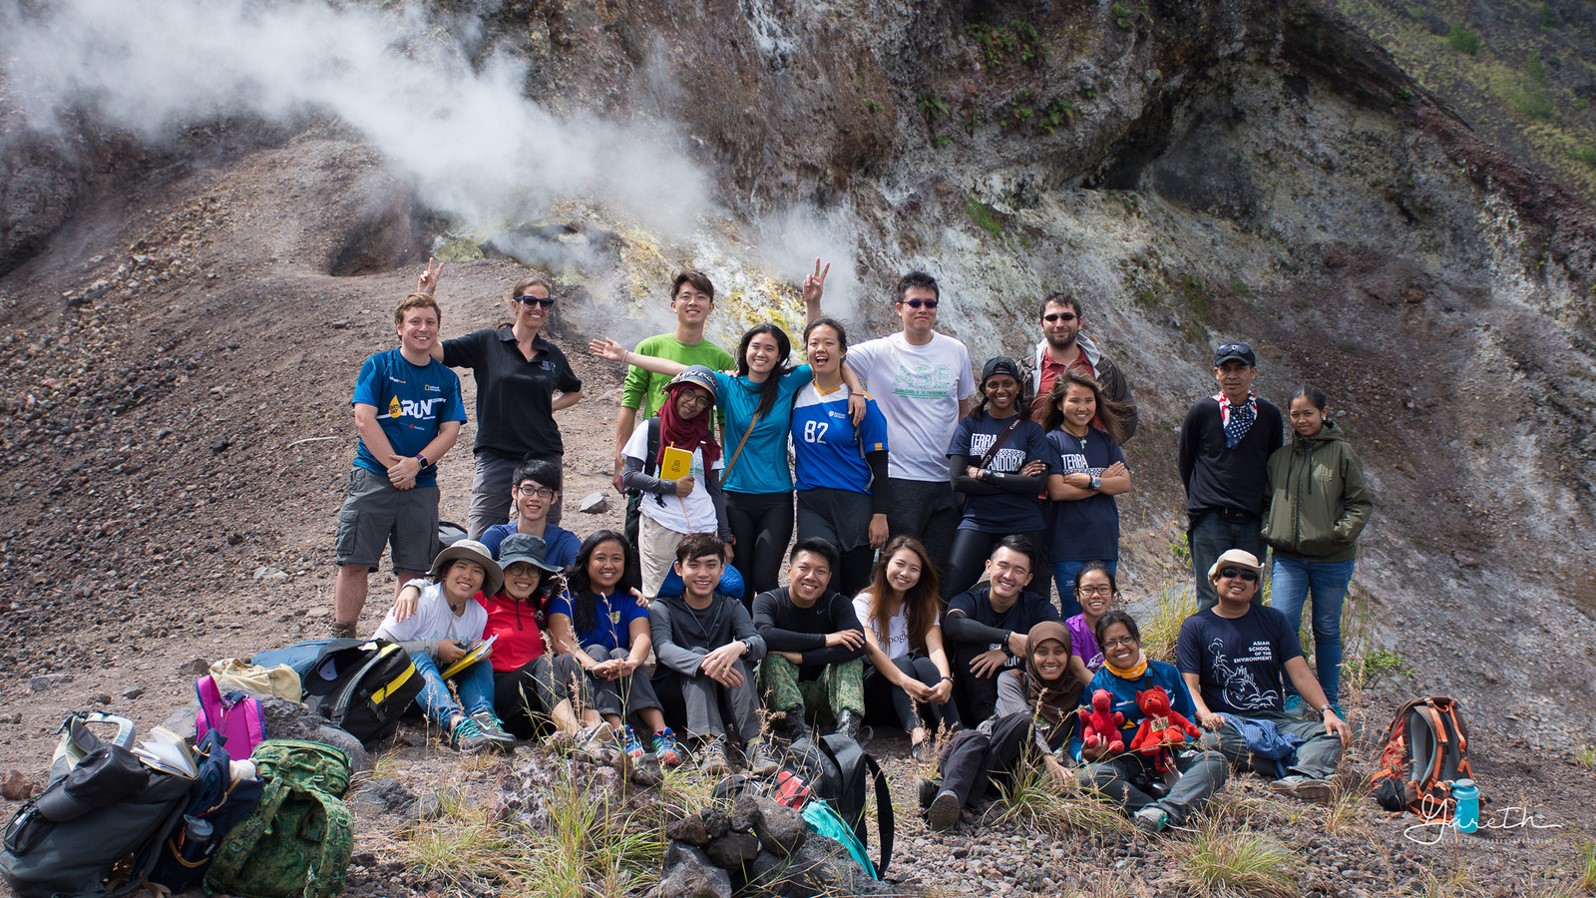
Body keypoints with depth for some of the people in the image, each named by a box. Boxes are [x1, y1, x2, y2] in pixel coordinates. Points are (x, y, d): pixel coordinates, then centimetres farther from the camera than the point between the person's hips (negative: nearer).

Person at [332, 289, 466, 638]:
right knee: (355, 561, -4)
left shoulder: (446, 379, 10)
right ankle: (342, 637, 3)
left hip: (423, 484, 3)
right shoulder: (378, 366, 2)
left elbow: (450, 430, 3)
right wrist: (395, 465, -12)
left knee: (412, 568, 4)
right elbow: (364, 420, -6)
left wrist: (416, 463, -12)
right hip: (373, 477, -2)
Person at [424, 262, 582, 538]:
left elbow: (574, 392, 29)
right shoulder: (487, 342, 1)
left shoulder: (552, 354, 11)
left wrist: (551, 406, 9)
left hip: (544, 456, 3)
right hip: (496, 456, -3)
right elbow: (434, 350, -9)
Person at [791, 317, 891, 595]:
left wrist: (880, 515, -8)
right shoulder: (798, 394, 5)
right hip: (811, 504, 2)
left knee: (855, 589, 3)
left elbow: (878, 463, -2)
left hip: (854, 505, -2)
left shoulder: (861, 402, -4)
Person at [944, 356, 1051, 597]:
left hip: (1023, 526, 0)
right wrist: (1015, 481, -8)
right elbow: (957, 480, -5)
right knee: (949, 595, -14)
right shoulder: (969, 426, 6)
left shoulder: (1031, 430, 6)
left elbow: (1037, 484, -6)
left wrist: (983, 474, -10)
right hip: (977, 521, 0)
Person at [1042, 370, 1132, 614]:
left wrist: (1090, 481, -14)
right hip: (1069, 545, -4)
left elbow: (1125, 484, 2)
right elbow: (1057, 491, -14)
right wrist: (1105, 479, -6)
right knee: (1074, 614, -2)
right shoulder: (1052, 441, -4)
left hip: (1104, 540, 4)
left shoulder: (1105, 440, 11)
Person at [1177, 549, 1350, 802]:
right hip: (1226, 721, -3)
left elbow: (1300, 673, 8)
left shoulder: (1273, 620, 17)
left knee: (1329, 733, -24)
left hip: (1276, 720, 3)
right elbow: (1189, 685, 0)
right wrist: (1205, 715, -21)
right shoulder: (1195, 626, 9)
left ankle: (1301, 777, -52)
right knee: (1216, 738, -38)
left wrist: (1327, 711, -9)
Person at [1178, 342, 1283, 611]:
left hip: (1252, 521, 2)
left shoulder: (1269, 415, 4)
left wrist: (1262, 508, 12)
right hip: (1210, 521, -2)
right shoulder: (1201, 412, -1)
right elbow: (1186, 464, 9)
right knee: (1211, 601, -2)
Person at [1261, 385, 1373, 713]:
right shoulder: (1279, 456, 10)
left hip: (1332, 559, -2)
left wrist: (1341, 533, -12)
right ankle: (1293, 695, 4)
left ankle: (1330, 700, 21)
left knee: (1327, 630, 8)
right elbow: (1266, 500, 19)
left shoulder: (1341, 452, 0)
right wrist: (1268, 531, 3)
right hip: (1288, 557, 2)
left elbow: (1361, 502, 0)